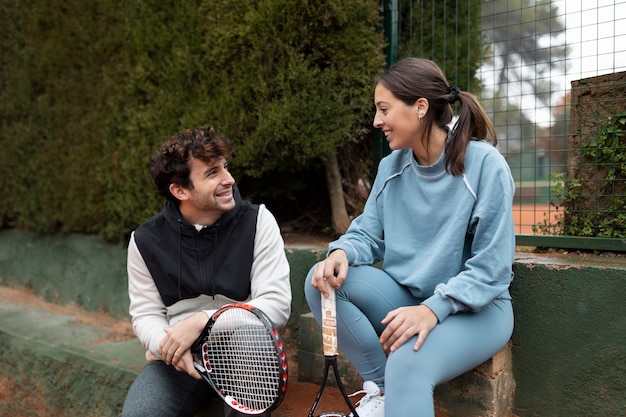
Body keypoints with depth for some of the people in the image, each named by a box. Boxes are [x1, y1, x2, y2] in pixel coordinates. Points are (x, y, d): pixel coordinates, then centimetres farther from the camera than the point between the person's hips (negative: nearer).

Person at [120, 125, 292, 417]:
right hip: (178, 361, 1)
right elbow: (146, 315, 3)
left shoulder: (257, 222, -7)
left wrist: (202, 321, -23)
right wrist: (169, 345, -21)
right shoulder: (145, 240, -1)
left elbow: (276, 304, -13)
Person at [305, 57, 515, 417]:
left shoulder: (484, 164, -15)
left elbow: (492, 269, -16)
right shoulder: (392, 165, 2)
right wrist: (342, 252, -17)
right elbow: (369, 234, 6)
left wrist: (433, 308, -28)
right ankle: (380, 387, -7)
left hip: (474, 307, -6)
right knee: (323, 279, -16)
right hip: (405, 296, 7)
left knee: (408, 363, -38)